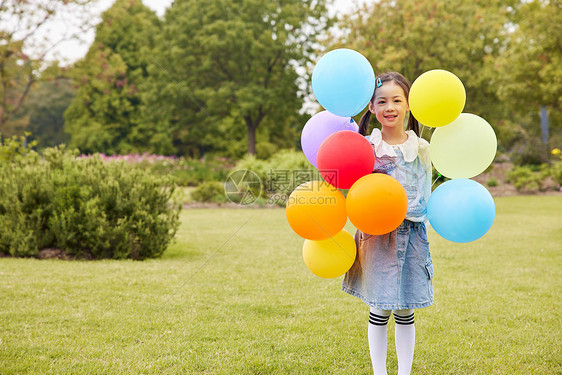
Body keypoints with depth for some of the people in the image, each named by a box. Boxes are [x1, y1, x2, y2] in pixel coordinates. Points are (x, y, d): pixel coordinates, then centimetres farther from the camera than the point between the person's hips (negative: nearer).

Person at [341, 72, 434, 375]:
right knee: (379, 311, 3)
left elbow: (426, 195, 11)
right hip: (376, 234, -2)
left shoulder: (420, 148, 4)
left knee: (405, 311, 9)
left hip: (411, 234, 2)